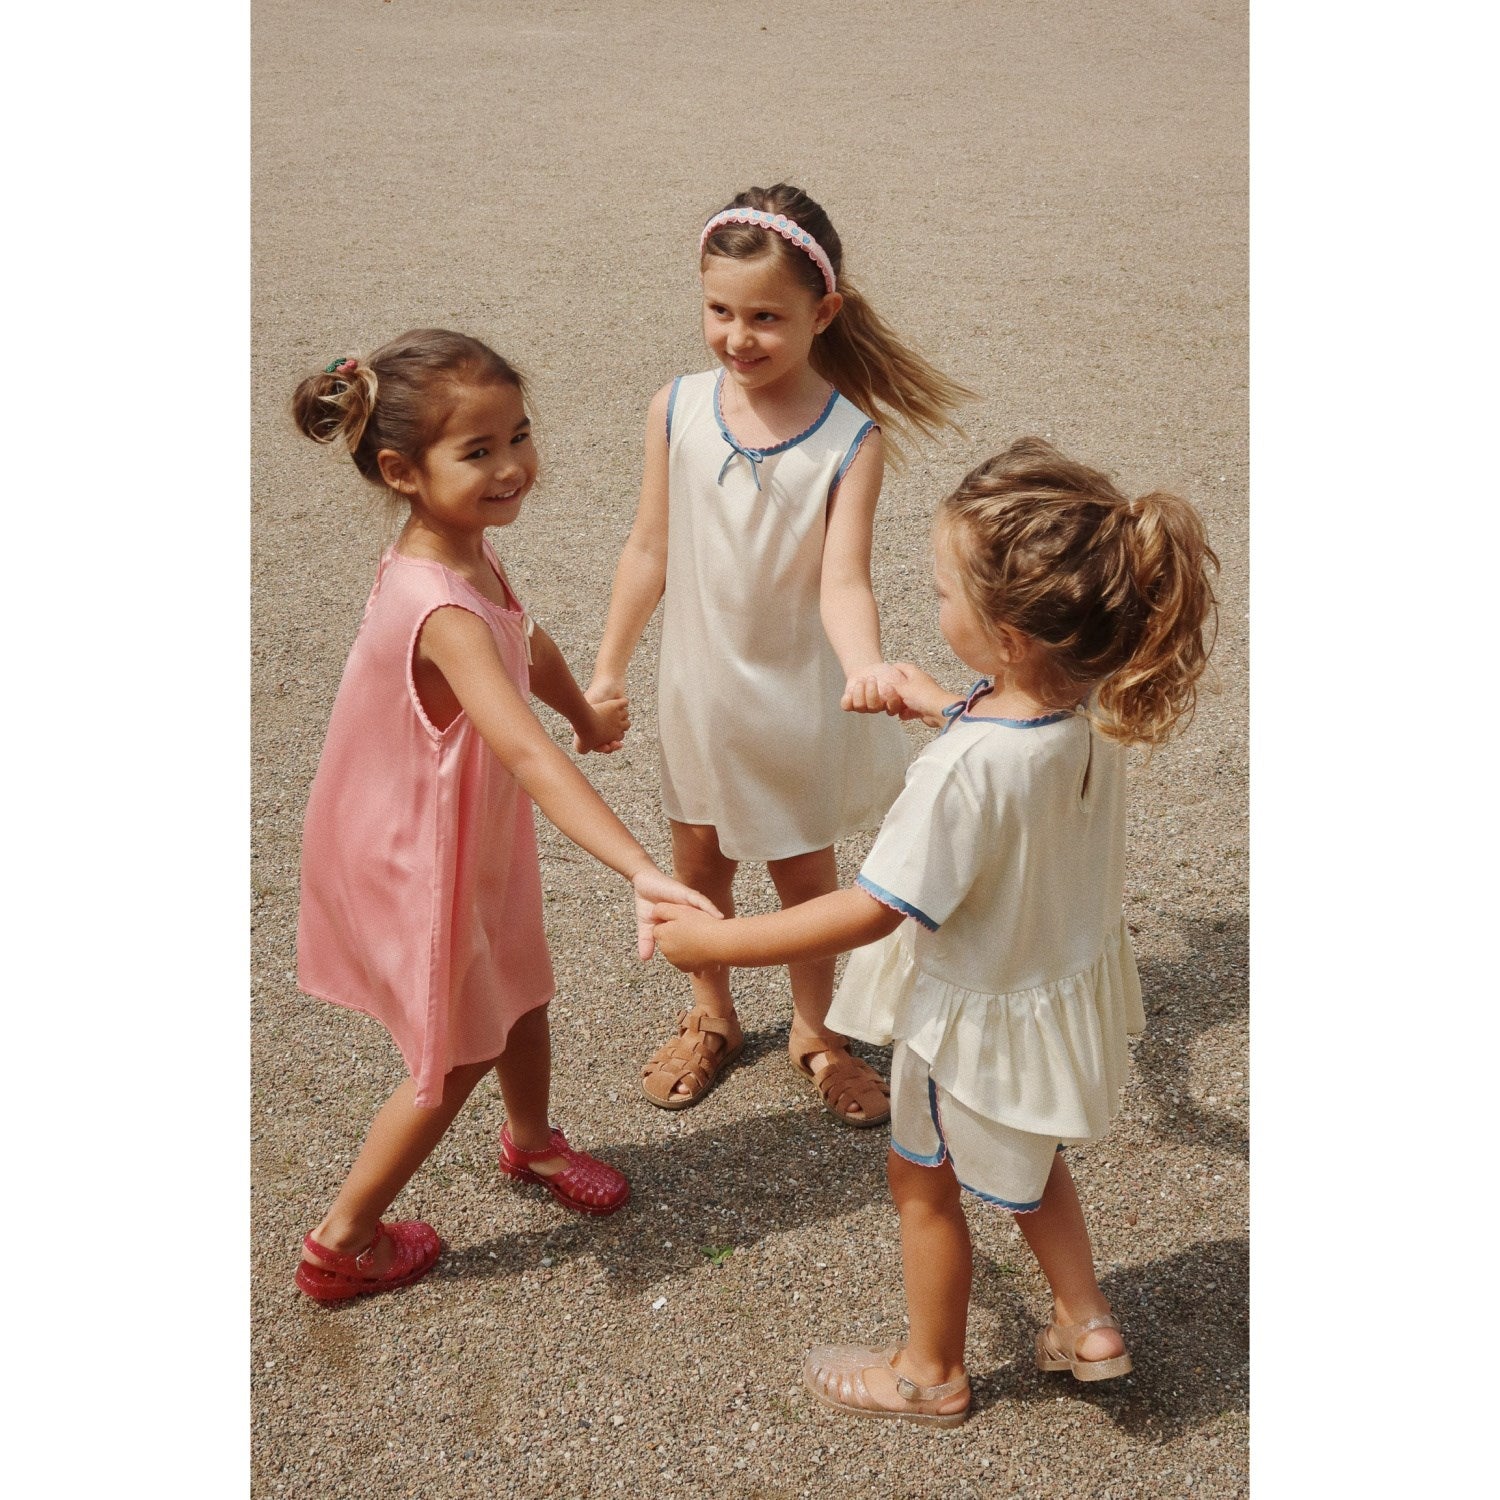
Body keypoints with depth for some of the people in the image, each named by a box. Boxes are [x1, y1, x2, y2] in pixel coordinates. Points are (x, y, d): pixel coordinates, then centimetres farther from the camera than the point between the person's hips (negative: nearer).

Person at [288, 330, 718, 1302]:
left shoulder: (466, 553, -8)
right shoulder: (441, 610, -38)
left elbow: (526, 640, 14)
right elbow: (530, 755, -49)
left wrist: (588, 714, 29)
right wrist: (643, 872, -57)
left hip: (477, 834, 8)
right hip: (420, 859, -8)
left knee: (523, 992, 27)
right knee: (460, 1058, 12)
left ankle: (531, 1141, 57)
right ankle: (344, 1242, 33)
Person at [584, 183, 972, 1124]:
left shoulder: (851, 437, -20)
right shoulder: (678, 410, -12)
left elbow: (842, 581, -26)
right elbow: (651, 548, -2)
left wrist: (867, 665, -46)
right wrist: (609, 671, 3)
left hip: (799, 692, -2)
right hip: (700, 682, 3)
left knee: (806, 872, 16)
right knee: (698, 863, 19)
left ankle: (815, 1032, 39)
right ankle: (713, 1019, 44)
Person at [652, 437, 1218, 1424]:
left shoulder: (967, 767, -40)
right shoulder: (1096, 703, -16)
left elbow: (877, 911, -32)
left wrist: (717, 942, -24)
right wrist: (937, 705, 12)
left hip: (983, 1010, -7)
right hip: (1069, 971, 7)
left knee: (926, 1183, 20)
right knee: (1024, 1156, 33)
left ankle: (933, 1373, 42)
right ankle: (1087, 1324, 48)